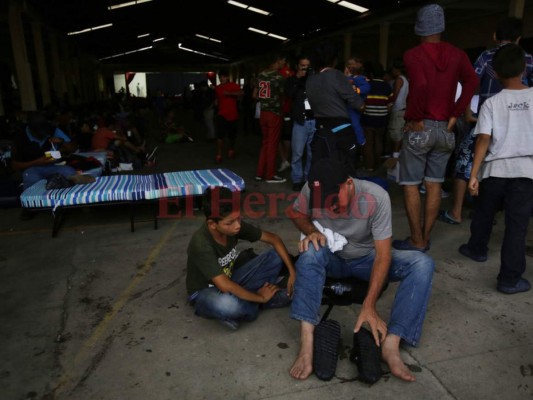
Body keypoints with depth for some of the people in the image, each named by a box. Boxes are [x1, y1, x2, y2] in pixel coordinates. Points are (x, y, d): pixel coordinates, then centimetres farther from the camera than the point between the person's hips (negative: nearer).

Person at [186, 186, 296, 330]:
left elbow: (273, 239, -7)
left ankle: (240, 303, -11)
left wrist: (292, 272, -15)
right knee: (226, 304, -43)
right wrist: (260, 298, -23)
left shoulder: (235, 225, -15)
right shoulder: (201, 244, -33)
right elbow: (224, 286, -35)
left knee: (276, 256, -7)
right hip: (205, 292, -6)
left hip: (230, 279, 6)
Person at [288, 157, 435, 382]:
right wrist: (311, 231, -24)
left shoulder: (376, 197, -28)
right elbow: (296, 213, 0)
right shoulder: (312, 190, -23)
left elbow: (383, 255, -27)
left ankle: (390, 344, -28)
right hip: (332, 258, 0)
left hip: (366, 259, 0)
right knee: (310, 251, -35)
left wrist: (369, 306, -33)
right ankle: (307, 342, -35)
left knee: (423, 264, -23)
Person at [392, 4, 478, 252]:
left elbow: (420, 85, -25)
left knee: (410, 184, 2)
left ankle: (416, 241, 5)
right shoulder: (457, 54, 7)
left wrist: (415, 117, -14)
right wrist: (454, 115, -5)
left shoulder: (413, 55, -8)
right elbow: (472, 81, -8)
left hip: (421, 128, -5)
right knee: (434, 184, 10)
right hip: (445, 128, 5)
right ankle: (425, 238, 18)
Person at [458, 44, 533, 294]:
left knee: (484, 213, 22)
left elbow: (483, 140, -10)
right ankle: (510, 279, 6)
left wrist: (473, 174, -9)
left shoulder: (492, 102, -3)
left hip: (495, 168, 0)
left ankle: (477, 249, 43)